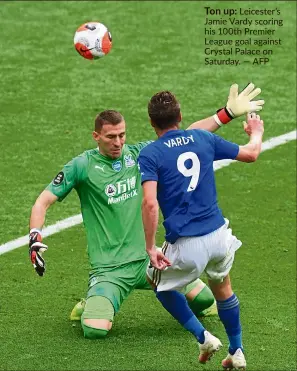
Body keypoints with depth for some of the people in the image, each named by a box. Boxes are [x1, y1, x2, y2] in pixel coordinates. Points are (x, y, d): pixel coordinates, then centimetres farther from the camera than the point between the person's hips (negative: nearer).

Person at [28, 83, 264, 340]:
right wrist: (35, 241, -22)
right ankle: (91, 305, 14)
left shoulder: (138, 155, 4)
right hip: (109, 269, -4)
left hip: (146, 259, 4)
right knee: (95, 330, -23)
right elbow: (43, 202, -6)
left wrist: (228, 113, 2)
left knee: (204, 298, -4)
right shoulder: (82, 166, -7)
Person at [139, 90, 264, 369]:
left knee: (159, 283, 26)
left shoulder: (149, 154, -6)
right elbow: (250, 154, 18)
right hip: (219, 235, 4)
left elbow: (150, 203, -20)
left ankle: (203, 338, 17)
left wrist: (150, 248, -14)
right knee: (222, 288, 31)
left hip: (186, 246, -4)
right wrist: (256, 133, 40)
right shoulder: (203, 139, 6)